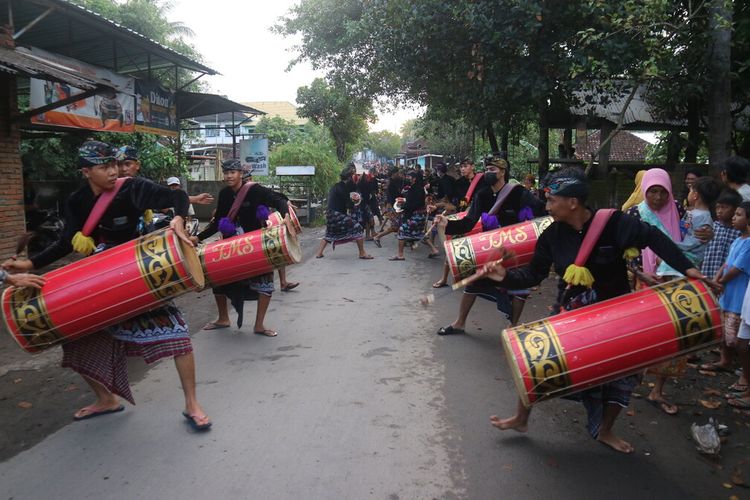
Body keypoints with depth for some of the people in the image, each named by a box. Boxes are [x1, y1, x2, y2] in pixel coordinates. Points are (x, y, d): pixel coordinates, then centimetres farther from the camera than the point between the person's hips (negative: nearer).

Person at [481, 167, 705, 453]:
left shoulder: (613, 223, -22)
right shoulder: (552, 235, -12)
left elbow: (652, 238, -16)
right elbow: (533, 274, -8)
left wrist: (686, 268, -24)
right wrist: (506, 276, -24)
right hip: (570, 311, 2)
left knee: (624, 370, 8)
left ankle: (605, 431, 33)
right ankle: (521, 419, 23)